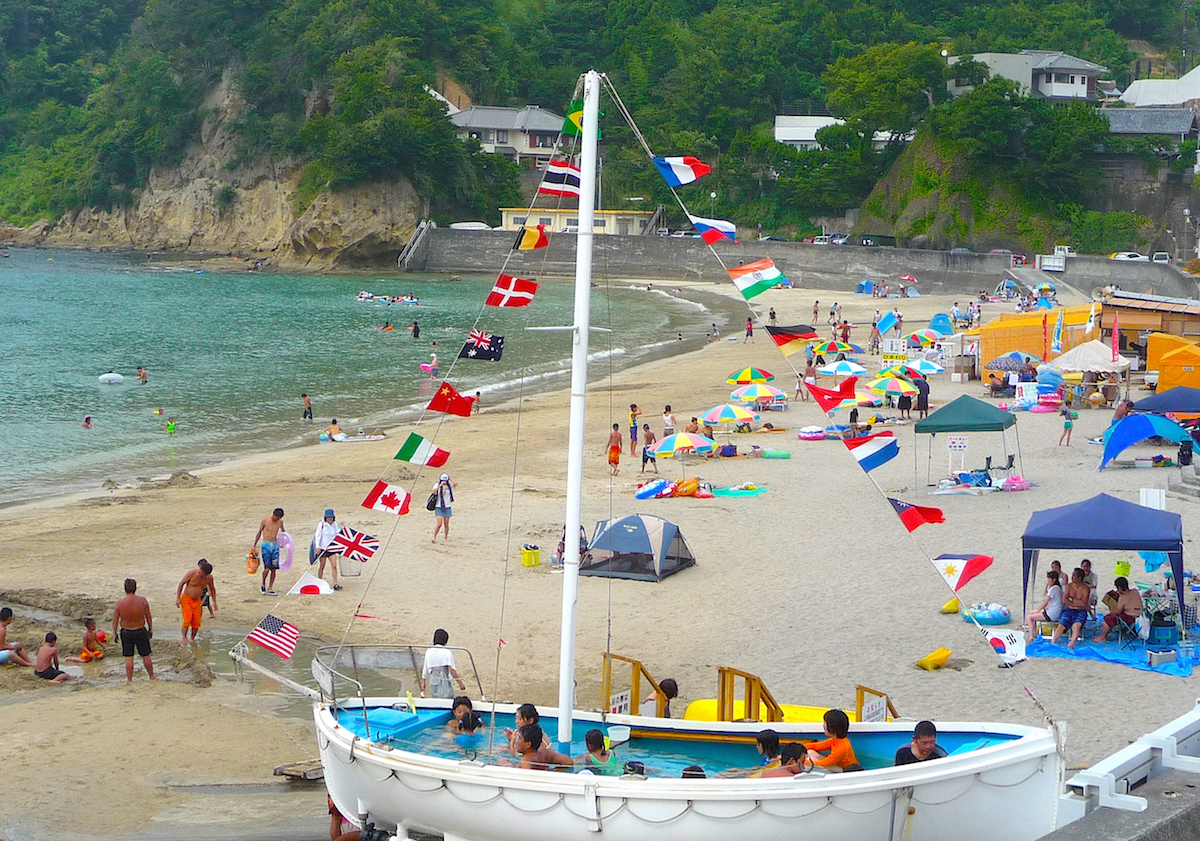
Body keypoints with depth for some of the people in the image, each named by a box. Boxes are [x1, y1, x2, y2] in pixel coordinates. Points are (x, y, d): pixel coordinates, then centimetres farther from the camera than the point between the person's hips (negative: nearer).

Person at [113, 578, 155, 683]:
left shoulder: (119, 603, -15)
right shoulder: (142, 600, -12)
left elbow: (115, 620, -7)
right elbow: (148, 616, -1)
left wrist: (114, 632, 7)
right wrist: (150, 629, 13)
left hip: (126, 633, -1)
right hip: (140, 631, 1)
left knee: (128, 658, 9)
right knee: (146, 656, 14)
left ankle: (129, 679, 15)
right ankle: (152, 677, 26)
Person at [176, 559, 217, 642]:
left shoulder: (209, 577, -5)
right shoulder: (192, 573, -18)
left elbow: (212, 589, 14)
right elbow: (181, 584, -9)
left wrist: (214, 602, 13)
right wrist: (178, 598, -12)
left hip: (197, 601, 4)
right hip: (186, 598, -4)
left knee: (196, 621, -3)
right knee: (187, 619, -16)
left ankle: (192, 638, 9)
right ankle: (184, 638, -7)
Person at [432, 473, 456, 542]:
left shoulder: (449, 485, 1)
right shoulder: (437, 485, -3)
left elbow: (455, 484, -20)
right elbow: (434, 491, -23)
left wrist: (449, 478, -12)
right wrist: (440, 485, -26)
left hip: (447, 508, 2)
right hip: (438, 508, -2)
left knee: (446, 525, 7)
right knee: (439, 524, -13)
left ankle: (445, 538, 22)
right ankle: (434, 538, 1)